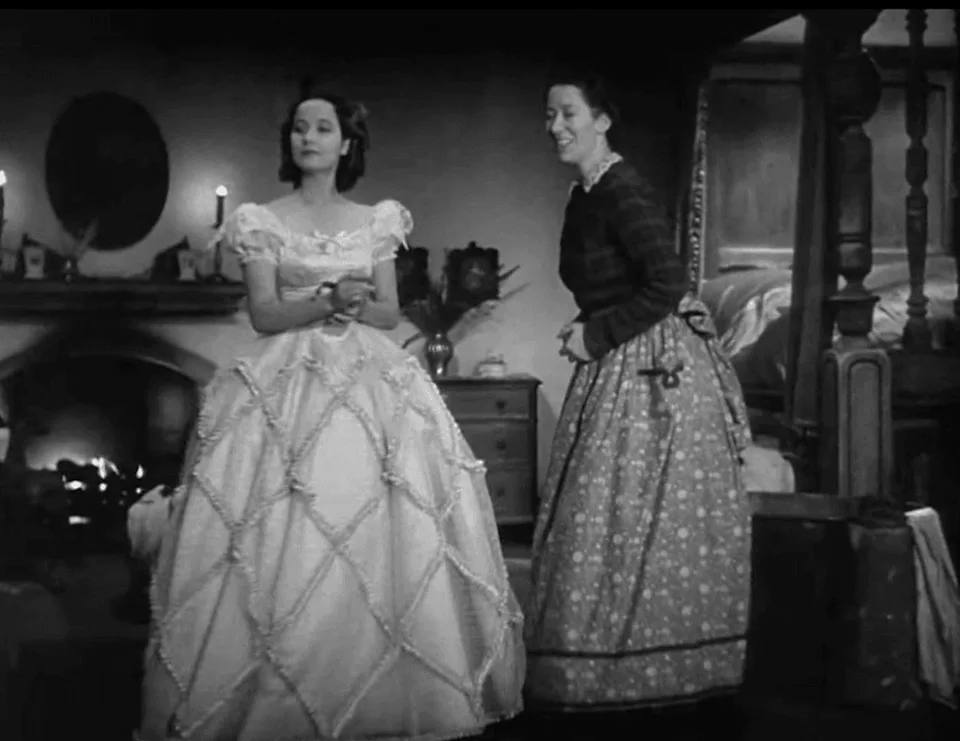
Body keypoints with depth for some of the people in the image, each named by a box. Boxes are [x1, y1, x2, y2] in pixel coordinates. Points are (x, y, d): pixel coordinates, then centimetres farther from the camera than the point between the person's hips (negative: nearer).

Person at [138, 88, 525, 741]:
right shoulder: (262, 222, 6)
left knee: (384, 538, -4)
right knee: (288, 541, -9)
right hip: (287, 389, -2)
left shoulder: (376, 222, 12)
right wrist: (328, 301, -17)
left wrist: (358, 304, -12)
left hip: (375, 386, 2)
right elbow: (264, 315, -2)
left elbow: (391, 312, 8)